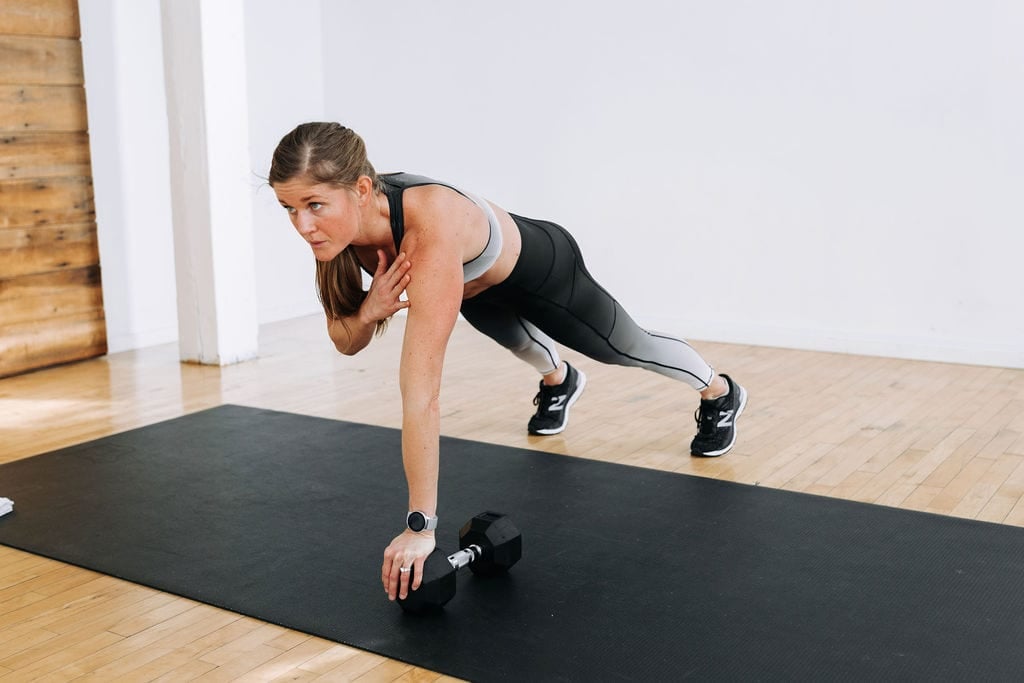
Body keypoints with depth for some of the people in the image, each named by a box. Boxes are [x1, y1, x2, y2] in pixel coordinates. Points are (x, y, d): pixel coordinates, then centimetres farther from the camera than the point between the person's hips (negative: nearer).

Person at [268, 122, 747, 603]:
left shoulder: (430, 226, -49)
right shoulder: (344, 219, -28)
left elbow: (420, 390, -51)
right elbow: (345, 342, -17)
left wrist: (420, 525, -49)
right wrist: (368, 311, -40)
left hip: (541, 269, -5)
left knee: (624, 348, 21)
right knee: (516, 338, 37)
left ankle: (721, 394, 52)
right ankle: (559, 383, 73)